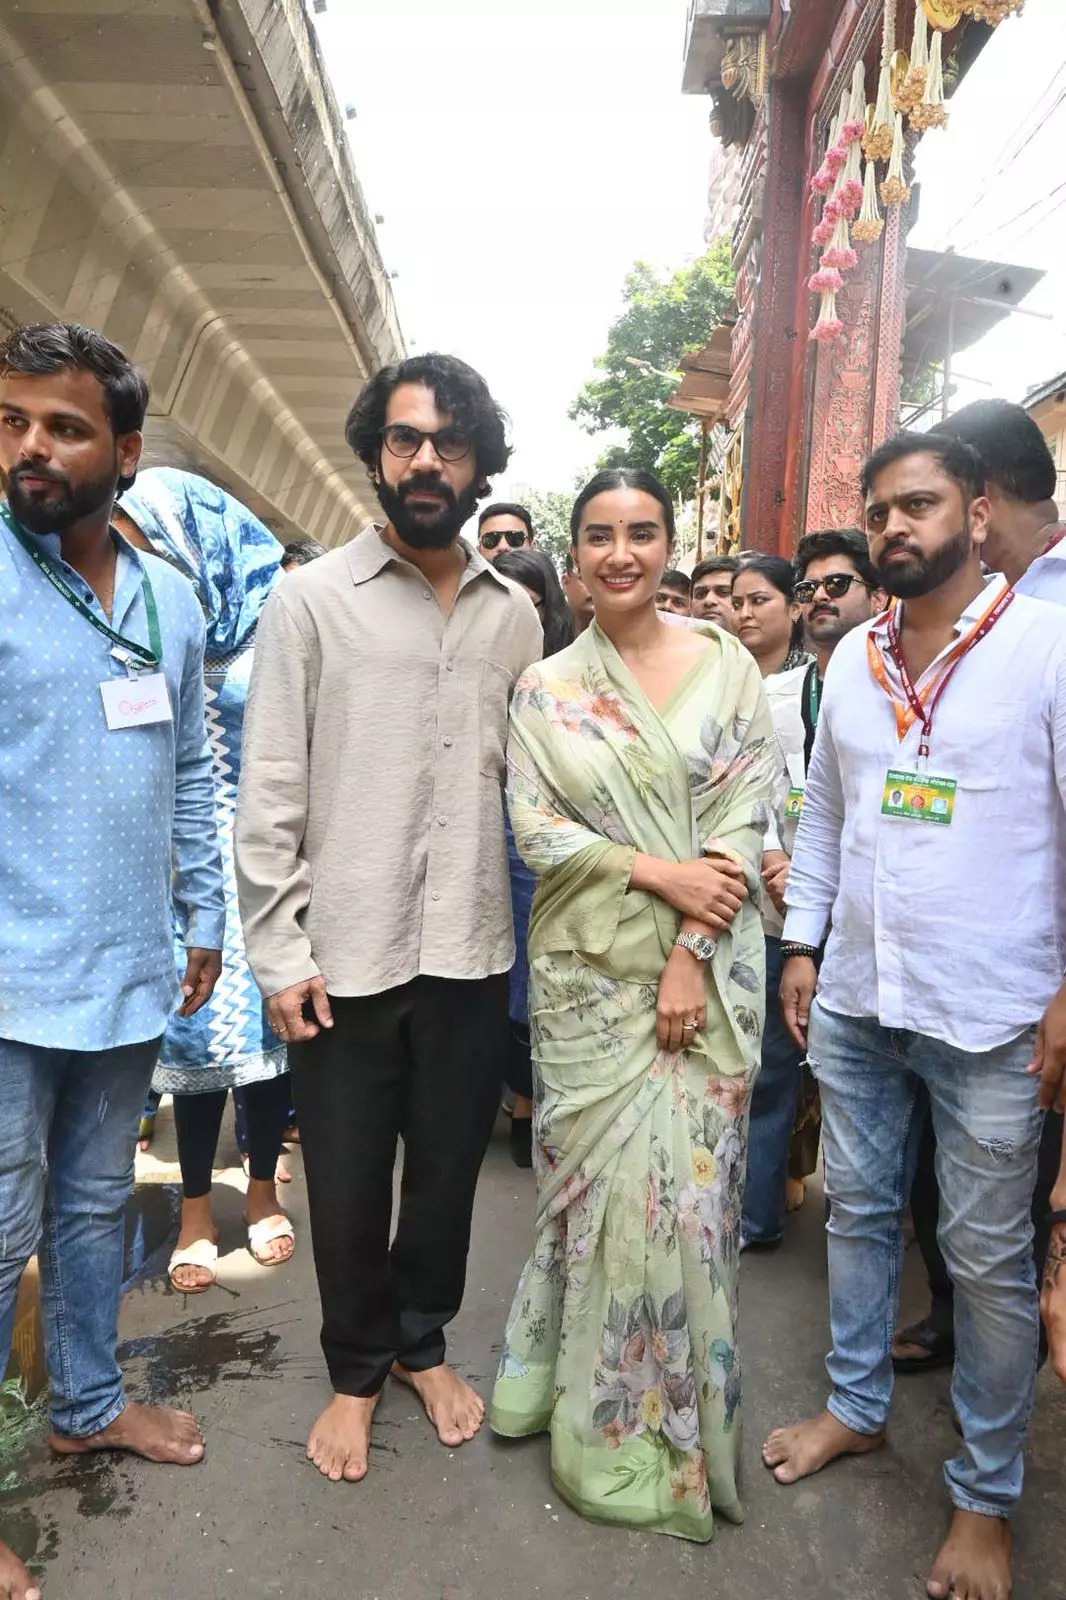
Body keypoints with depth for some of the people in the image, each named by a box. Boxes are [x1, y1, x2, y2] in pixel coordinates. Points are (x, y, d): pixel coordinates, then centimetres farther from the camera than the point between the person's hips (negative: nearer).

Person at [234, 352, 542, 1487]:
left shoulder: (514, 614, 6)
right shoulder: (310, 600, -4)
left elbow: (525, 778, 10)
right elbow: (269, 793, -6)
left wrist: (535, 923, 6)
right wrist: (278, 954, -9)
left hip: (472, 951, 3)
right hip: (345, 957, -2)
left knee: (450, 1167, 17)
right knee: (348, 1183, 12)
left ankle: (423, 1342, 43)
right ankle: (356, 1371, 38)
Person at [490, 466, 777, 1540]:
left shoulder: (725, 667, 0)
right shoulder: (545, 688, 3)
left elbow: (744, 820, -5)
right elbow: (533, 825, -4)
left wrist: (691, 955, -12)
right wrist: (659, 871, -15)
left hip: (699, 971, 0)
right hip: (586, 971, 1)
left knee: (684, 1184, 5)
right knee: (592, 1175, 8)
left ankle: (673, 1428, 29)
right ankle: (591, 1407, 32)